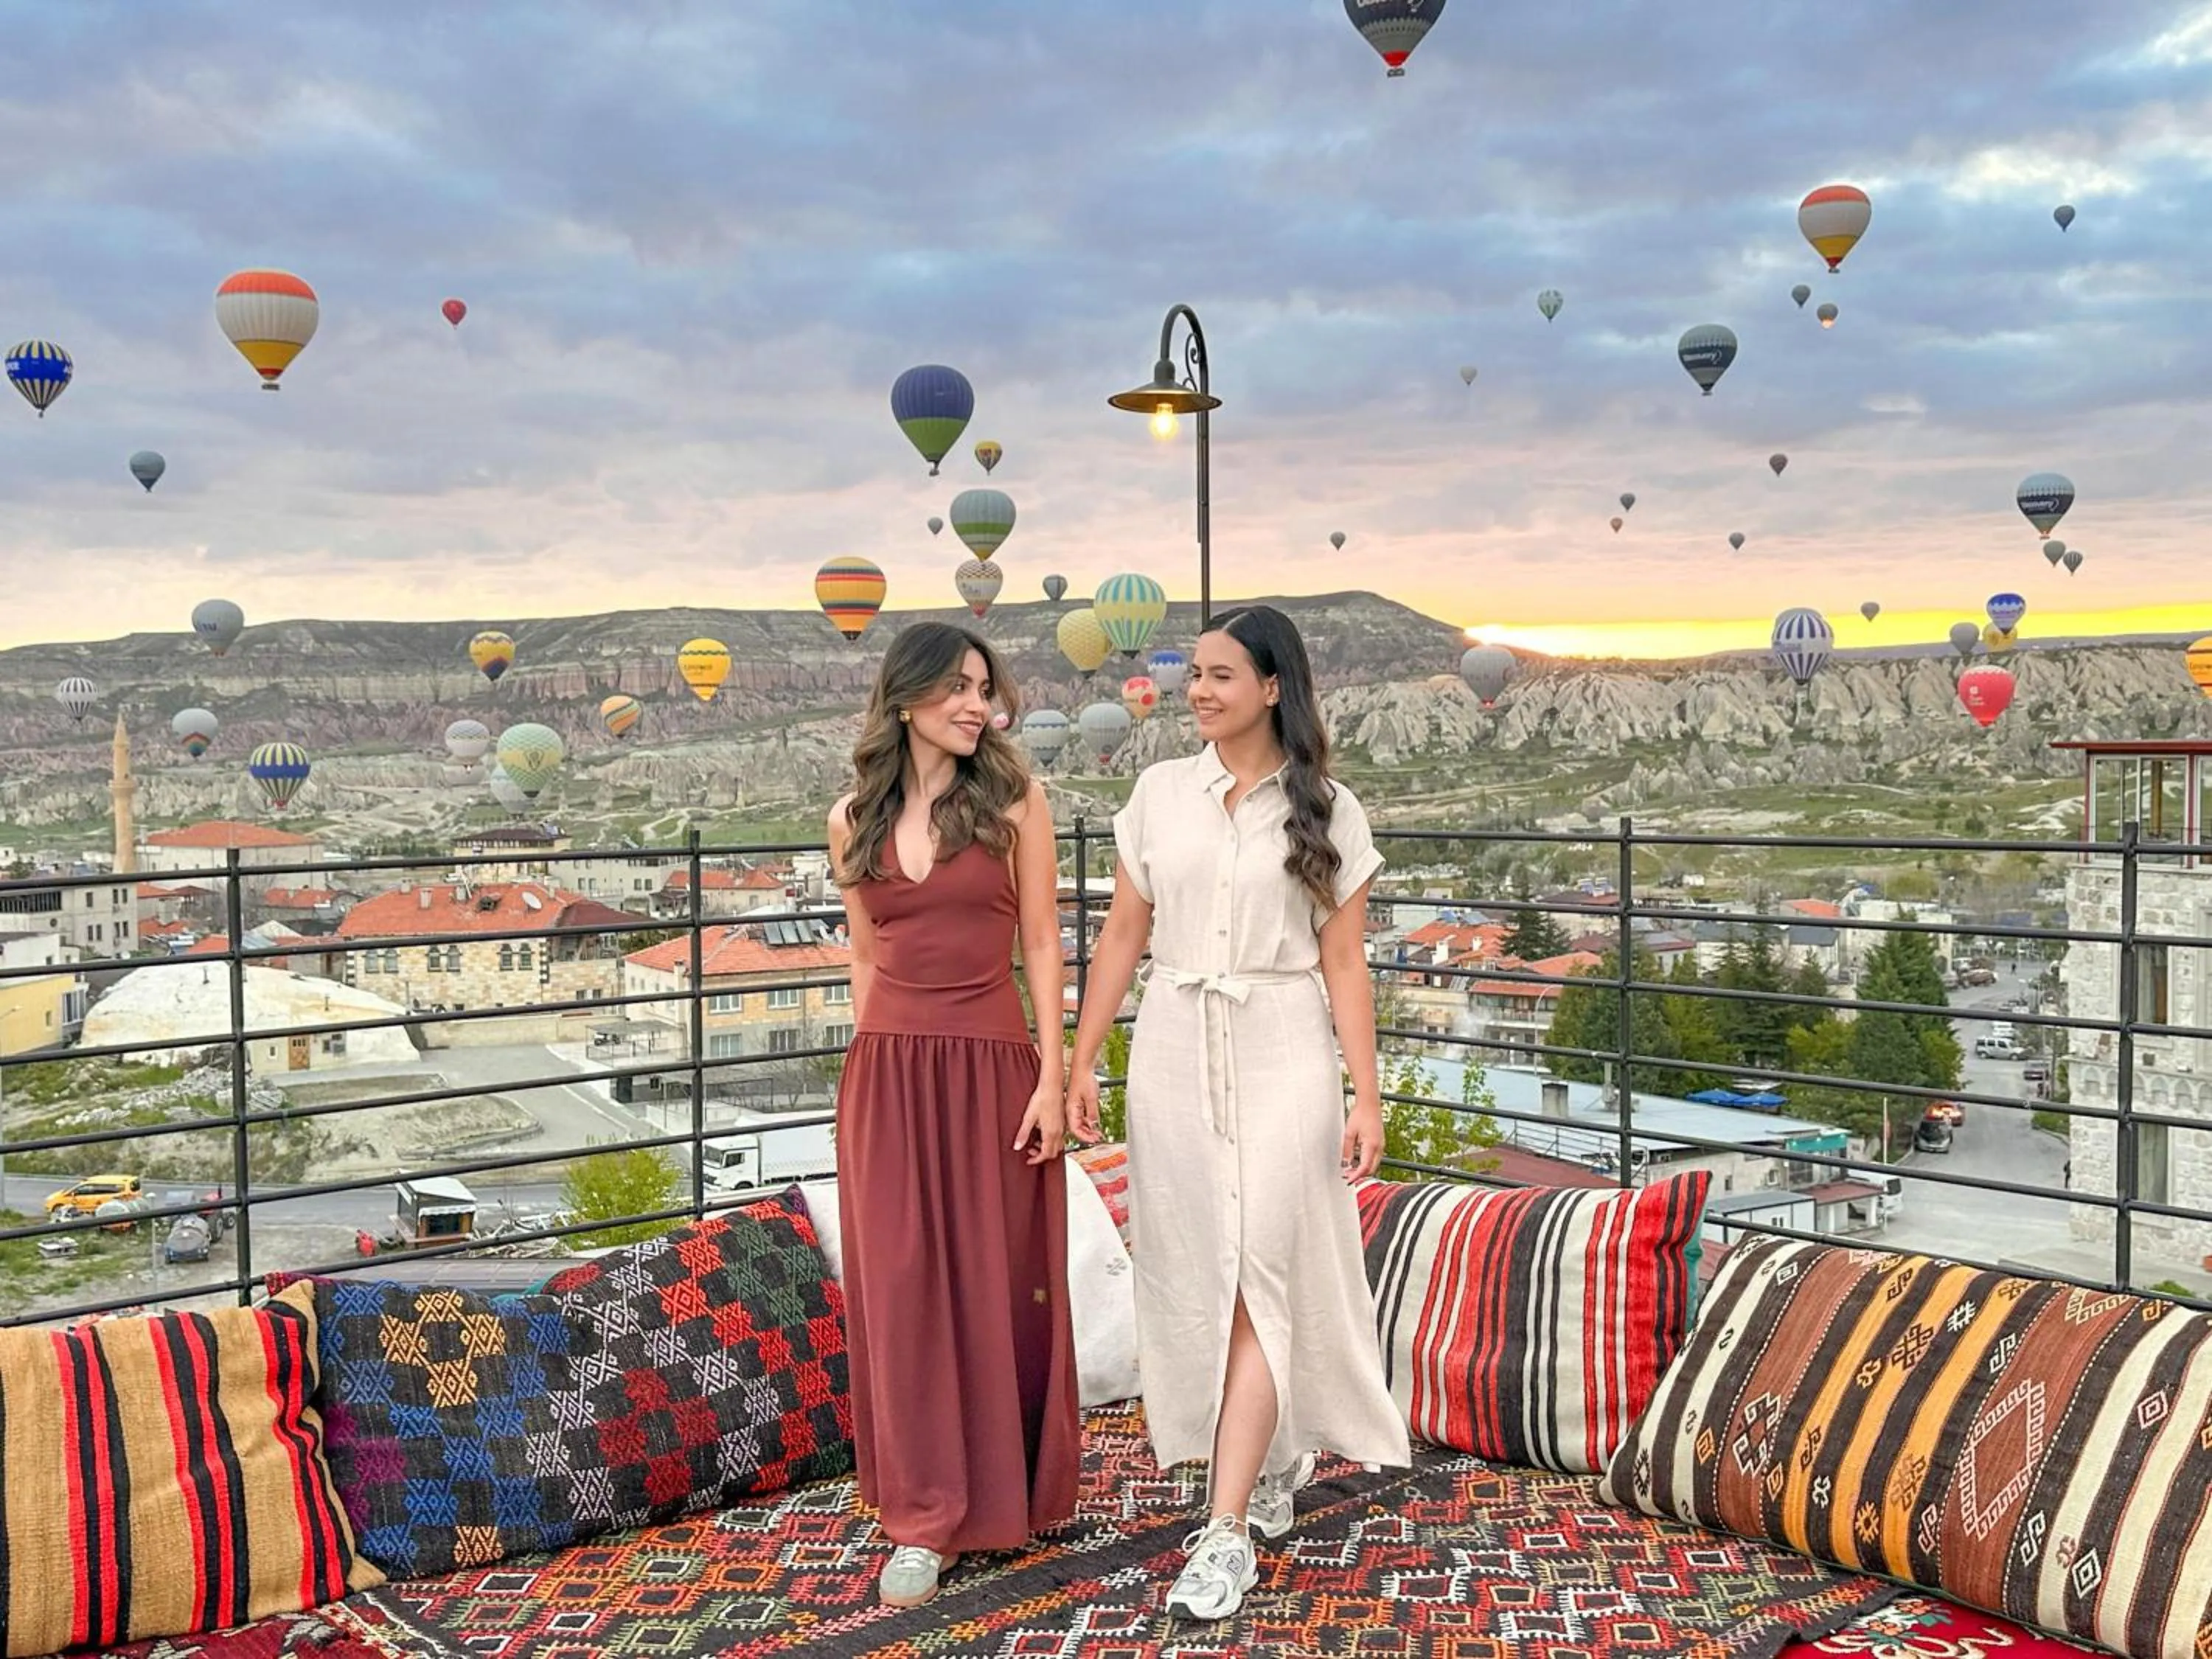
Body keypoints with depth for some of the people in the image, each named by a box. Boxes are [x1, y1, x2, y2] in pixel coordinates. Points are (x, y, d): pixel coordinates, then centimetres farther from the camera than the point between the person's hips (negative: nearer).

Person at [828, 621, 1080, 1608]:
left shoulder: (1013, 798, -1)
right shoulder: (855, 819, 7)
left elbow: (1042, 943, -1)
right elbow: (865, 958, 13)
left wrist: (1051, 1076, -7)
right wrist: (873, 1068, 11)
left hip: (992, 1066, -2)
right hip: (888, 1073, 2)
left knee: (998, 1282, 7)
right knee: (902, 1288, 2)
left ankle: (1011, 1489, 26)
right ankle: (925, 1517, 12)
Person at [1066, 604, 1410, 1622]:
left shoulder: (1325, 810, -1)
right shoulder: (1159, 793, 6)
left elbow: (1344, 963, 0)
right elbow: (1122, 936, 8)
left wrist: (1366, 1096, -5)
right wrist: (1081, 1061, 4)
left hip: (1281, 1056, -3)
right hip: (1174, 1051, 3)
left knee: (1255, 1278, -7)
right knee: (1196, 1272, 9)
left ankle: (1227, 1531, -3)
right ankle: (1275, 1454, 31)